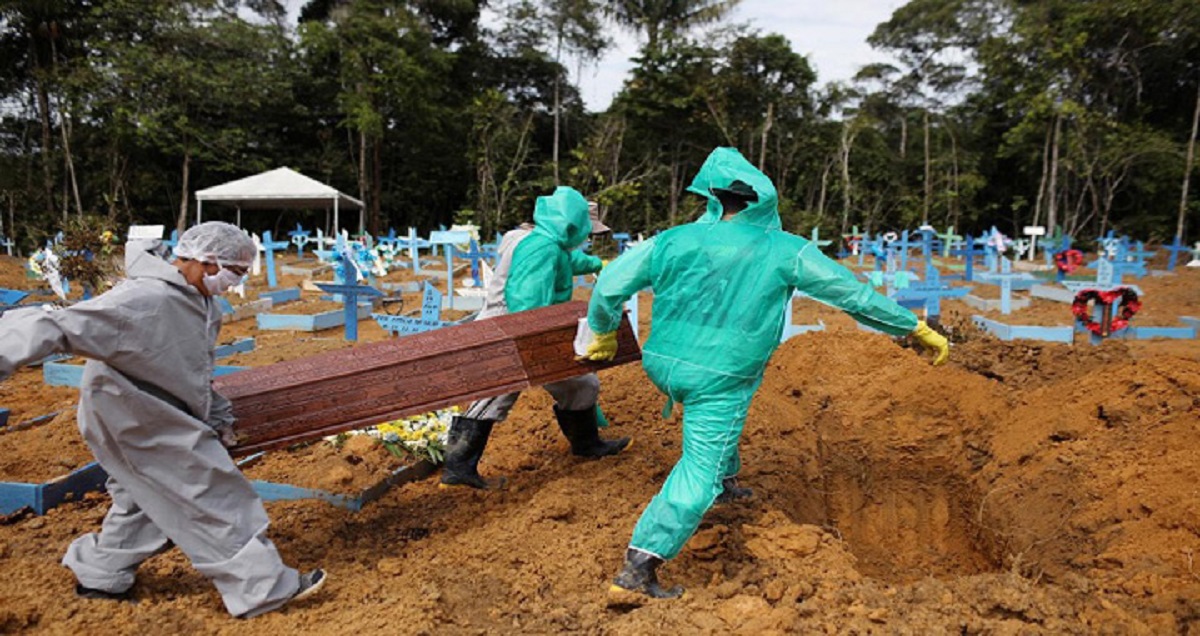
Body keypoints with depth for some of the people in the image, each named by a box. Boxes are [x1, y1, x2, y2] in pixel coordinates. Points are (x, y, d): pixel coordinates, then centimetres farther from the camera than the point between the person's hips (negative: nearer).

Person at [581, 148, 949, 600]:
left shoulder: (674, 240, -3)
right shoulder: (785, 252, -7)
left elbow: (610, 286, 2)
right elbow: (856, 295, -2)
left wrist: (604, 333, 21)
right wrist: (916, 329, 10)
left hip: (662, 364, 5)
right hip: (720, 379, -4)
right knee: (699, 471, 0)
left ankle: (726, 479, 48)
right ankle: (638, 568, -5)